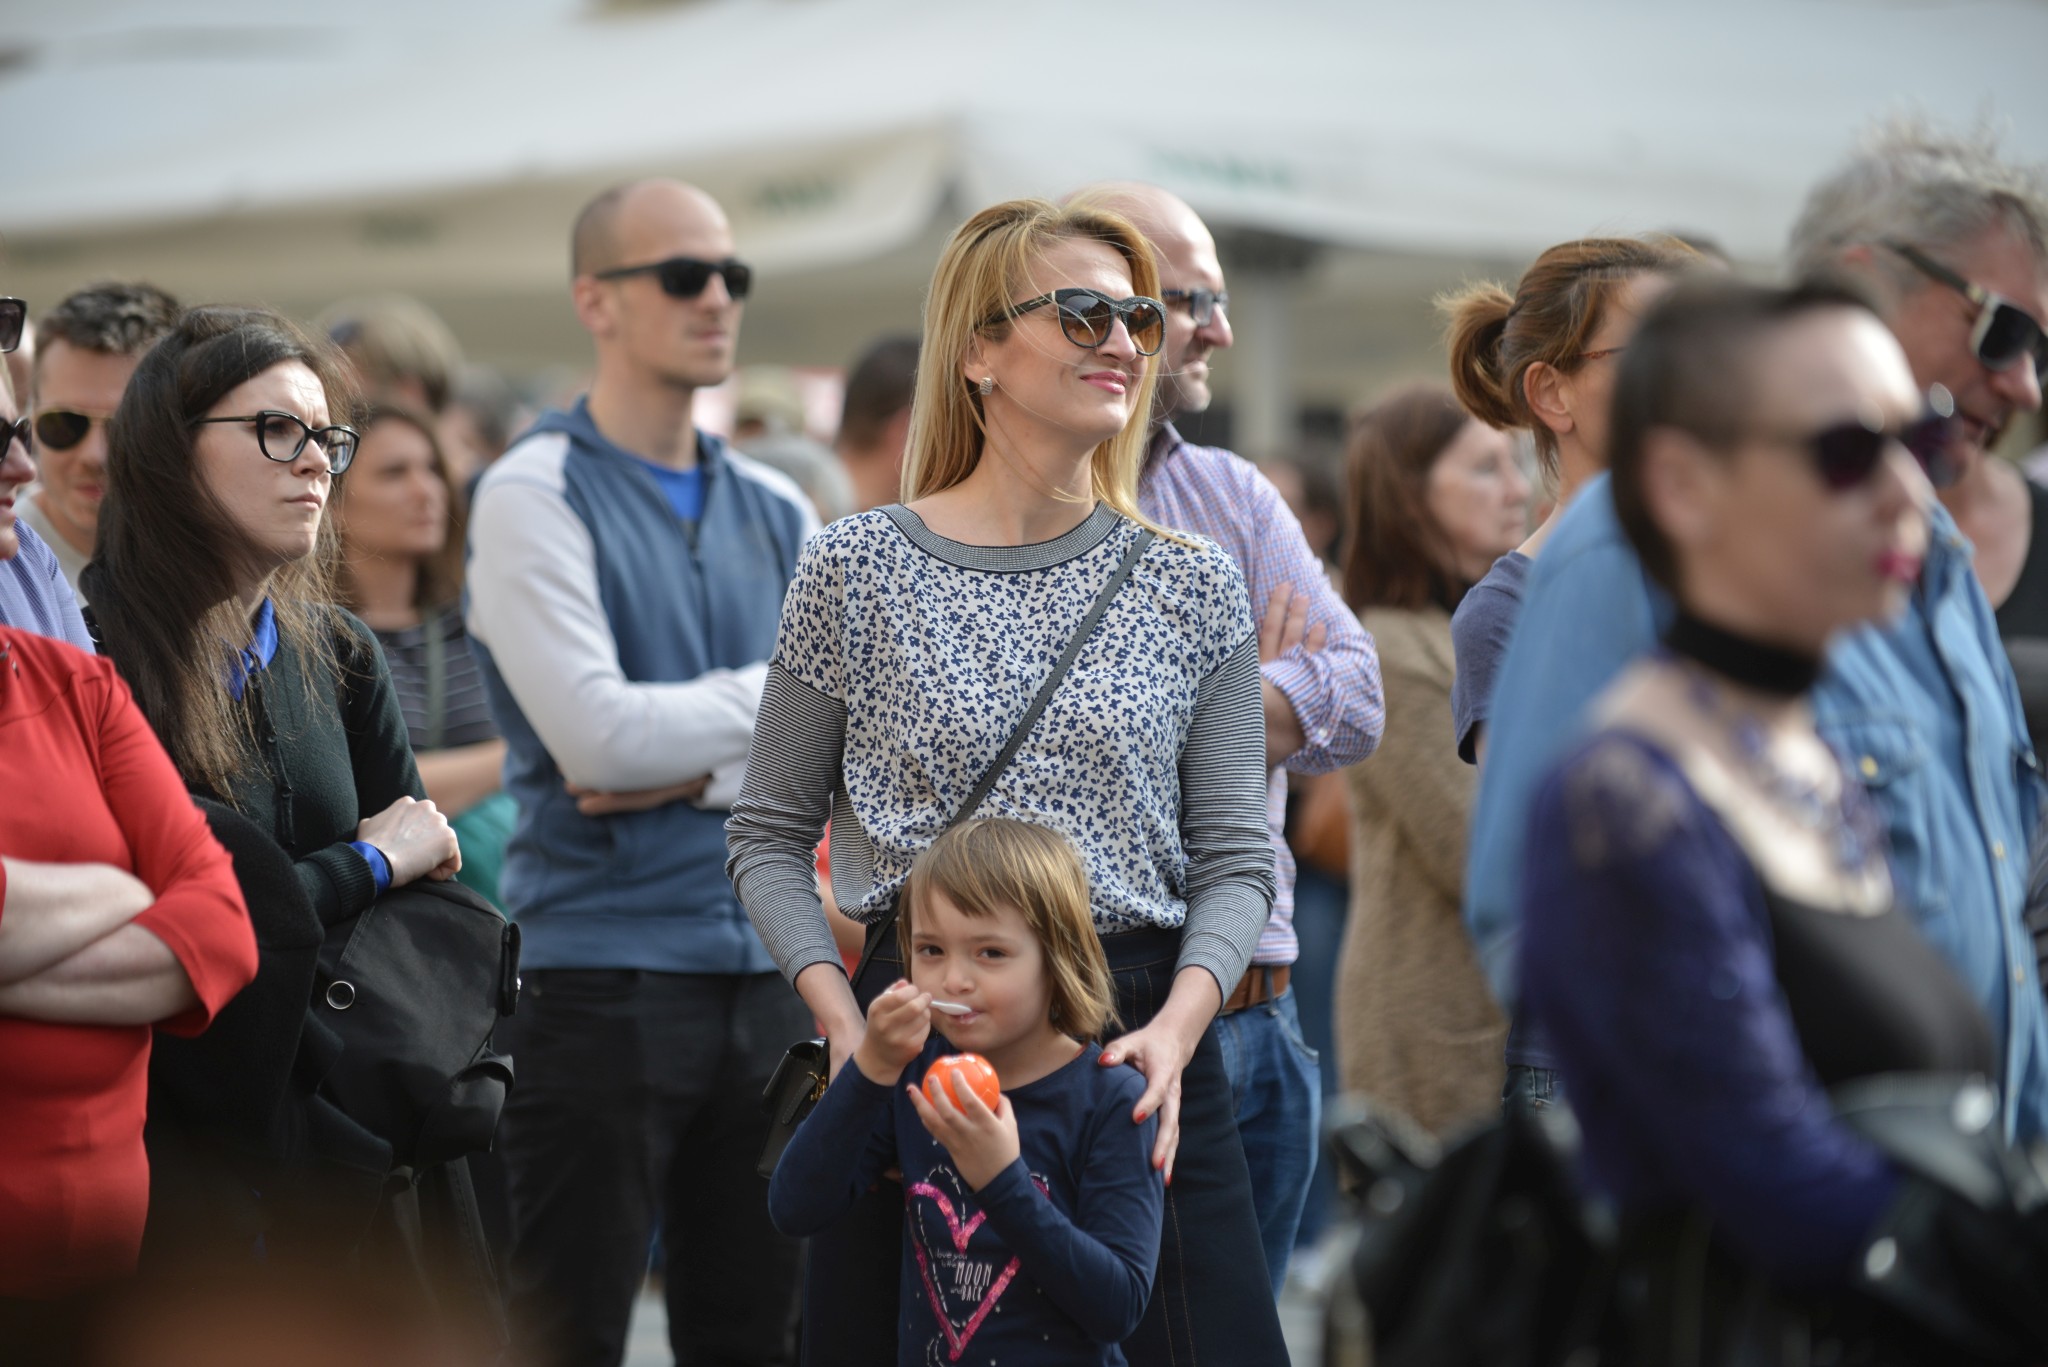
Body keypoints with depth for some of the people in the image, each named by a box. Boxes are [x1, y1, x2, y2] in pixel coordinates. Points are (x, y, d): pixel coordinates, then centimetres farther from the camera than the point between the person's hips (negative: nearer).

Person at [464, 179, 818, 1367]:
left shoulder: (779, 514, 12)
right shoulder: (536, 494, -6)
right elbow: (597, 738, -16)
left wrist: (699, 772, -13)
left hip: (768, 968, 6)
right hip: (602, 968, -5)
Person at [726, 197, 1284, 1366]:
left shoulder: (1193, 585, 6)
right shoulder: (860, 568, 1)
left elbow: (1239, 856, 6)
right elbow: (769, 836, 6)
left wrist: (1178, 1025, -11)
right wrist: (845, 1019, -7)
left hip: (1143, 1040, 2)